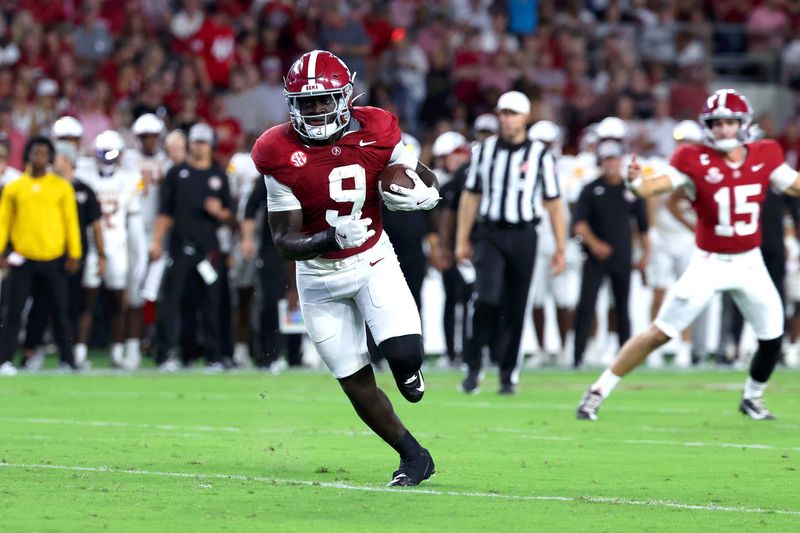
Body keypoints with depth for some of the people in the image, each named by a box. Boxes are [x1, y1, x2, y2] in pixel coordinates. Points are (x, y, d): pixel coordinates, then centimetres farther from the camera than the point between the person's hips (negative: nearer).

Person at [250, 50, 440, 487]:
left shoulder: (374, 135, -11)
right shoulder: (282, 156, -16)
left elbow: (428, 180, 6)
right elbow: (285, 242, -17)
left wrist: (421, 197, -19)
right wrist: (333, 240, -35)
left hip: (373, 262, 0)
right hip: (319, 278, 0)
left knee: (404, 354, -22)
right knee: (356, 383, 2)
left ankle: (408, 370, 17)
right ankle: (413, 456, 22)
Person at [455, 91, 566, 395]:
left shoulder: (540, 155, 0)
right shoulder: (484, 151, 7)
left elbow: (554, 203, 2)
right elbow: (471, 196, 14)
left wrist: (560, 247, -1)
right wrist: (462, 240, 11)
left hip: (522, 236, 0)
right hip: (490, 235, 0)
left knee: (515, 309, 5)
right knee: (487, 298, -19)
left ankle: (509, 374, 16)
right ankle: (473, 366, -9)